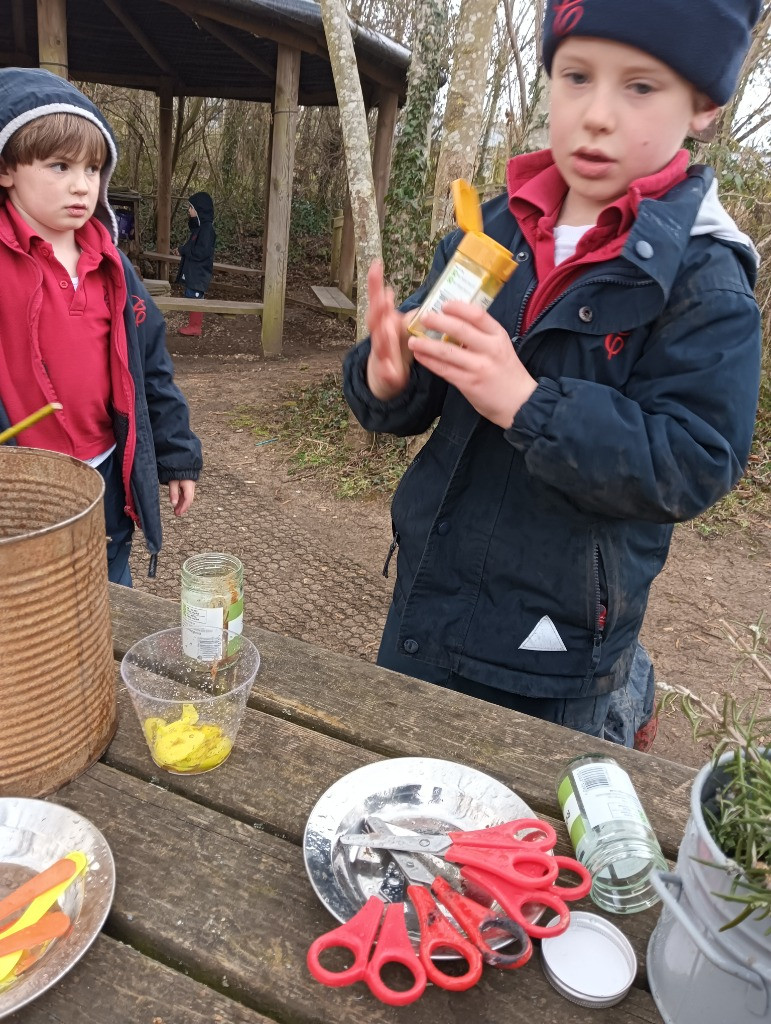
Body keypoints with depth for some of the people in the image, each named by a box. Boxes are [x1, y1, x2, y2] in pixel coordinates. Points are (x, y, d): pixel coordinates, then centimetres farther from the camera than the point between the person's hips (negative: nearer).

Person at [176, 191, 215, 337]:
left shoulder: (206, 229, -18)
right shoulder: (199, 226, 11)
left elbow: (200, 252, -23)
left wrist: (183, 249, -12)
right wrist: (185, 249, 0)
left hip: (199, 272, -9)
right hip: (193, 270, 9)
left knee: (194, 297, -5)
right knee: (191, 296, 15)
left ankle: (195, 326, 2)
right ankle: (195, 322, 25)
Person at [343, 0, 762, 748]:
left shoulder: (704, 278, -12)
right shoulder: (490, 232, 0)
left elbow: (695, 465, -20)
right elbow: (415, 404, 3)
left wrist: (527, 403, -31)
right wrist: (387, 378, -20)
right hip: (424, 605, 5)